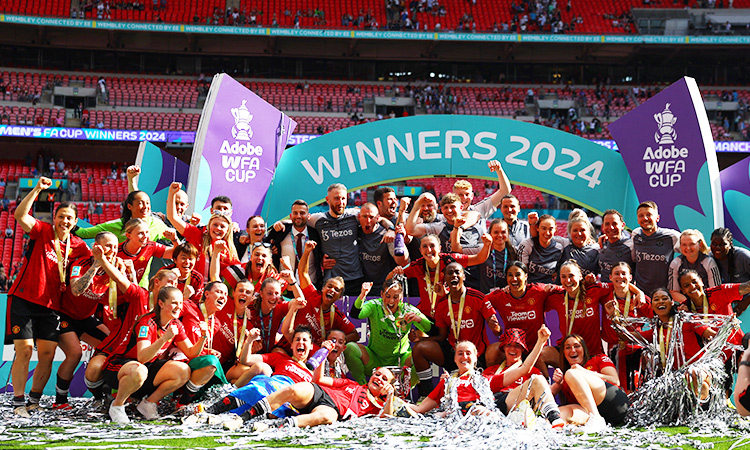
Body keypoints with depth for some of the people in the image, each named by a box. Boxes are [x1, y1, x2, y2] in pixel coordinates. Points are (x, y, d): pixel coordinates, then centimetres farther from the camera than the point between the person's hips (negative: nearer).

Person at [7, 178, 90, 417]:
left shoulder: (77, 245, 9)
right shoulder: (42, 231, -3)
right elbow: (20, 215, -18)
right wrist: (37, 190, -24)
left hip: (49, 305, 4)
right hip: (23, 299, -4)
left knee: (48, 353, -1)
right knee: (24, 350, -9)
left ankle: (34, 400, 15)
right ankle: (18, 401, 1)